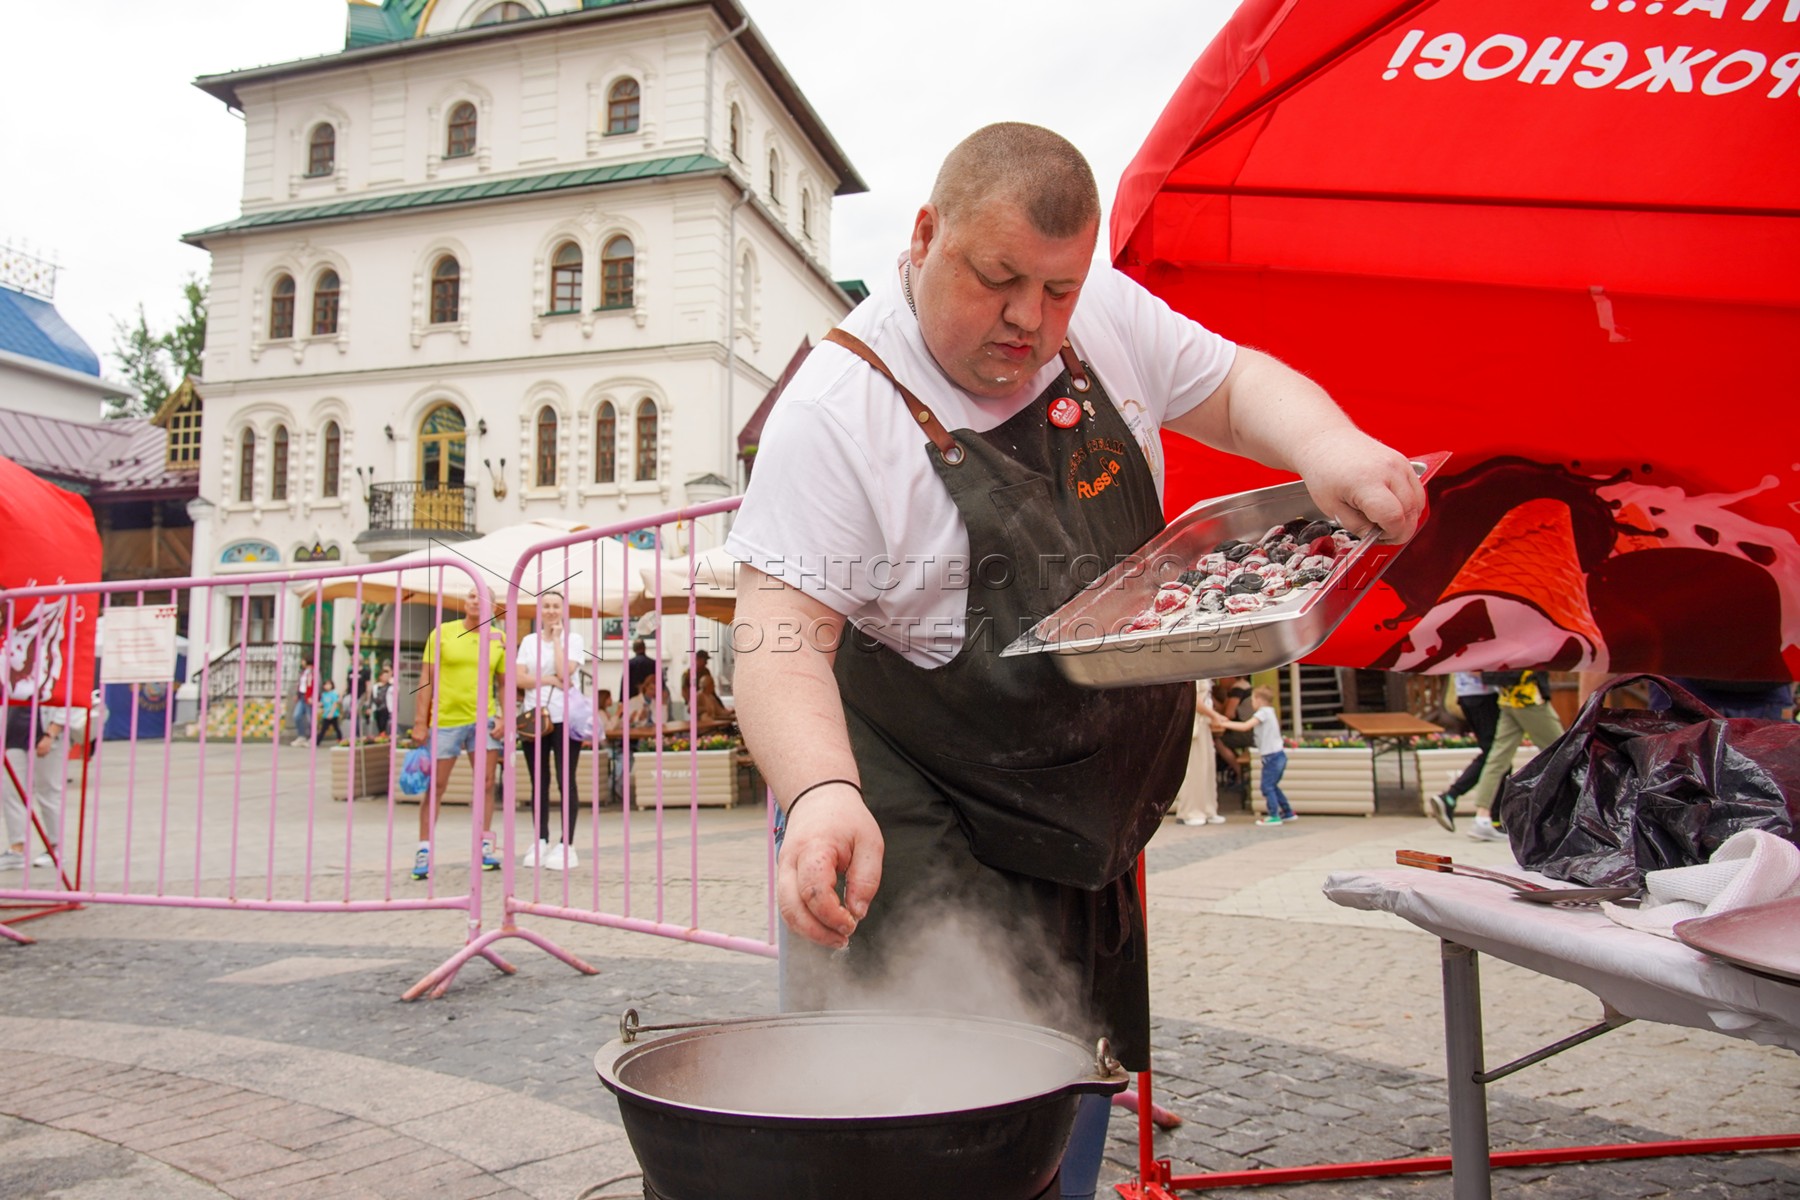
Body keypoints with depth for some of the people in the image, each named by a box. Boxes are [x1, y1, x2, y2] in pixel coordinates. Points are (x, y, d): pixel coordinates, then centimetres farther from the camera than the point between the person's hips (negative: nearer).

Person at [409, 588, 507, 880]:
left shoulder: (498, 639, 4)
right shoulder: (442, 632, -2)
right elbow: (427, 678, -2)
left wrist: (504, 718, -3)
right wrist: (420, 721, -6)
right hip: (446, 719, -2)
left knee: (486, 784, 4)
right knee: (436, 786, 4)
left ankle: (485, 848, 14)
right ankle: (423, 851, 12)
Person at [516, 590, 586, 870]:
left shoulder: (573, 639, 1)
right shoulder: (528, 641, 11)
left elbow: (564, 672, -15)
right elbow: (519, 678, 0)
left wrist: (557, 638, -9)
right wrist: (548, 680, -13)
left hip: (564, 717, -4)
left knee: (565, 781, -5)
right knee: (538, 783, 8)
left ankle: (566, 845, -1)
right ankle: (541, 842, 15)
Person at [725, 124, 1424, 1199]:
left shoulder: (1105, 317, -2)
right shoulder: (838, 407, -20)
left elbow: (1232, 386, 8)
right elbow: (782, 633, -26)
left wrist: (1329, 447, -14)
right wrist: (822, 793, -44)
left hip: (1088, 825, 7)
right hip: (912, 847, -6)